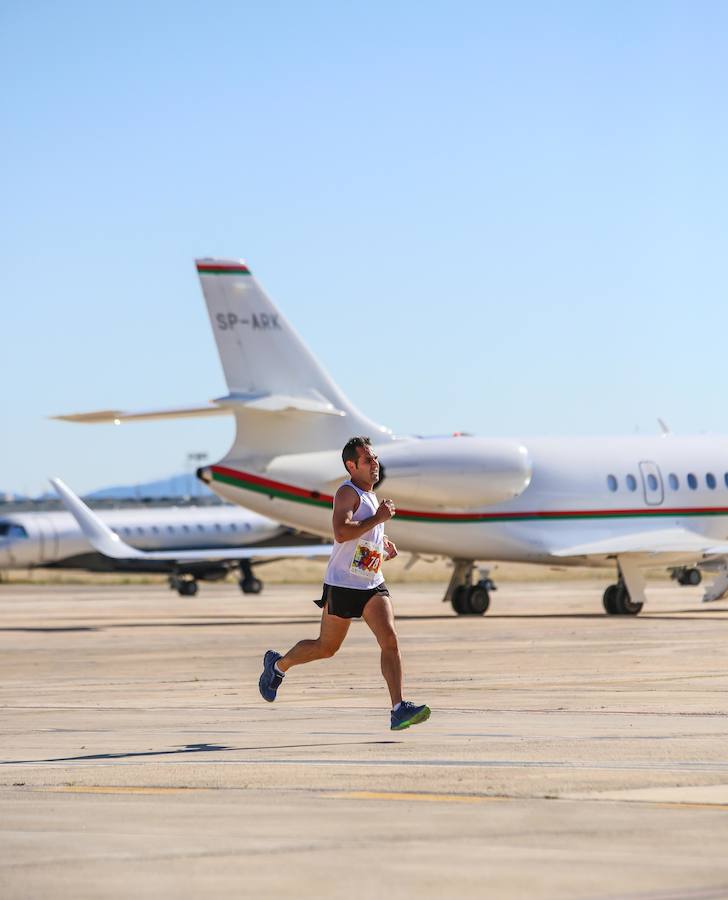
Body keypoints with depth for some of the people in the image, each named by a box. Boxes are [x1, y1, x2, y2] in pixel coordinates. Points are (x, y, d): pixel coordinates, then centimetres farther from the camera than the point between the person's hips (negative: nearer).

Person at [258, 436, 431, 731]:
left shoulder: (370, 495, 15)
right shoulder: (348, 493, -14)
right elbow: (341, 533, -31)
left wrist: (383, 542, 17)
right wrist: (378, 518, -26)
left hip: (373, 584, 7)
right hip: (342, 584, -7)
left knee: (390, 640, -13)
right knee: (327, 647, 8)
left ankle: (398, 710, -18)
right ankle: (277, 664, 36)